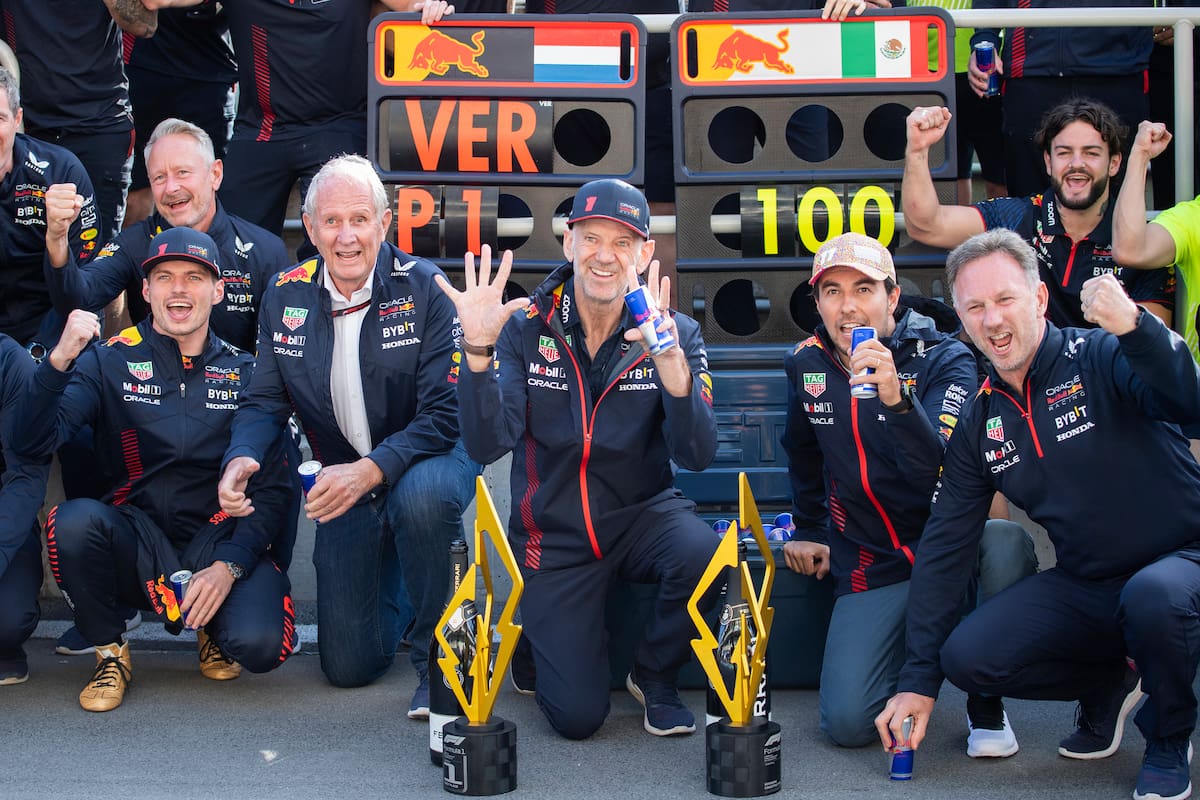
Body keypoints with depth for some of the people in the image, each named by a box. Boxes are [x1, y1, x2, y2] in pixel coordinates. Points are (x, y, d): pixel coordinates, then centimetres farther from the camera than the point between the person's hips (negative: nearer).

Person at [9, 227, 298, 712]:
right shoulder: (110, 363, 3)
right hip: (138, 547, 0)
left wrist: (229, 566, -14)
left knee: (259, 645, -28)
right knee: (74, 521, -32)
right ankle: (110, 653, -5)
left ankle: (213, 627, 11)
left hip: (224, 542, 0)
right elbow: (31, 445, -10)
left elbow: (272, 491, 2)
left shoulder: (245, 374, 6)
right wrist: (59, 361, -26)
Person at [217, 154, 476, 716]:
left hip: (427, 458, -3)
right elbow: (264, 401, 3)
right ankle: (387, 567, 34)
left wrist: (369, 470, -34)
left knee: (422, 497, -42)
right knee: (349, 666, -1)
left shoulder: (424, 289, -15)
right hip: (343, 479, 3)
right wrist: (240, 458, -20)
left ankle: (438, 658, -18)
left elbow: (446, 414, -20)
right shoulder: (284, 297, -2)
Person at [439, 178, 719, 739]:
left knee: (702, 555, -34)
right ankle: (543, 641, 29)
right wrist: (478, 351, -34)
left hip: (642, 514, 1)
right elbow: (487, 447, -19)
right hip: (554, 535, -1)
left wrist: (671, 365, -39)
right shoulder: (525, 329, -9)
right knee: (577, 717, -9)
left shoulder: (675, 334, -8)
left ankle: (654, 676, -2)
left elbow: (697, 456, -21)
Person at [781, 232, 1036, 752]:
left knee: (1006, 546, -39)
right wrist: (808, 529, 27)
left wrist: (897, 400, -43)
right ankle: (909, 657, 21)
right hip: (870, 567, 3)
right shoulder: (806, 366, 3)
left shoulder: (944, 359, -12)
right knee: (848, 723, -16)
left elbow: (947, 472, -29)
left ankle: (987, 705, -13)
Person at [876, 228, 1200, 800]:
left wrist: (1135, 327, -52)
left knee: (1154, 596, -39)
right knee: (967, 657, -15)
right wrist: (918, 681, 0)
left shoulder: (1101, 358, -13)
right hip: (1083, 584, 5)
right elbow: (944, 548, 4)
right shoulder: (981, 422, 4)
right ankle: (1109, 679, 14)